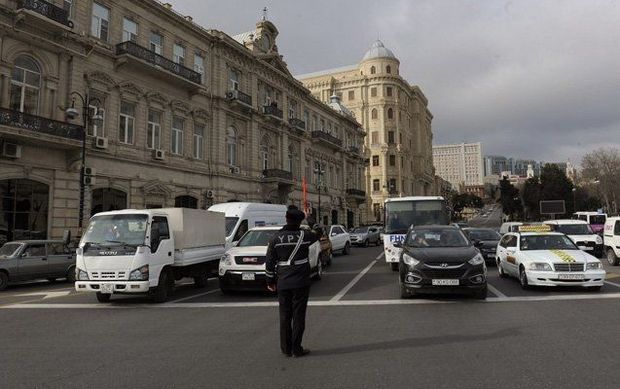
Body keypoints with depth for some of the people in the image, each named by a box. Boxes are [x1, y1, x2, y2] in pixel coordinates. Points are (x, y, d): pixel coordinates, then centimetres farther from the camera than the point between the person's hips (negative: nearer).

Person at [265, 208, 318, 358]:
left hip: (282, 284, 3)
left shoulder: (276, 238, -1)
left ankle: (286, 349, 17)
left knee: (285, 316, 11)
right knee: (298, 315, 4)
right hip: (300, 283, -2)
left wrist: (270, 280, 11)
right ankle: (296, 349, 7)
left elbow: (269, 262, 1)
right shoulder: (304, 236, -7)